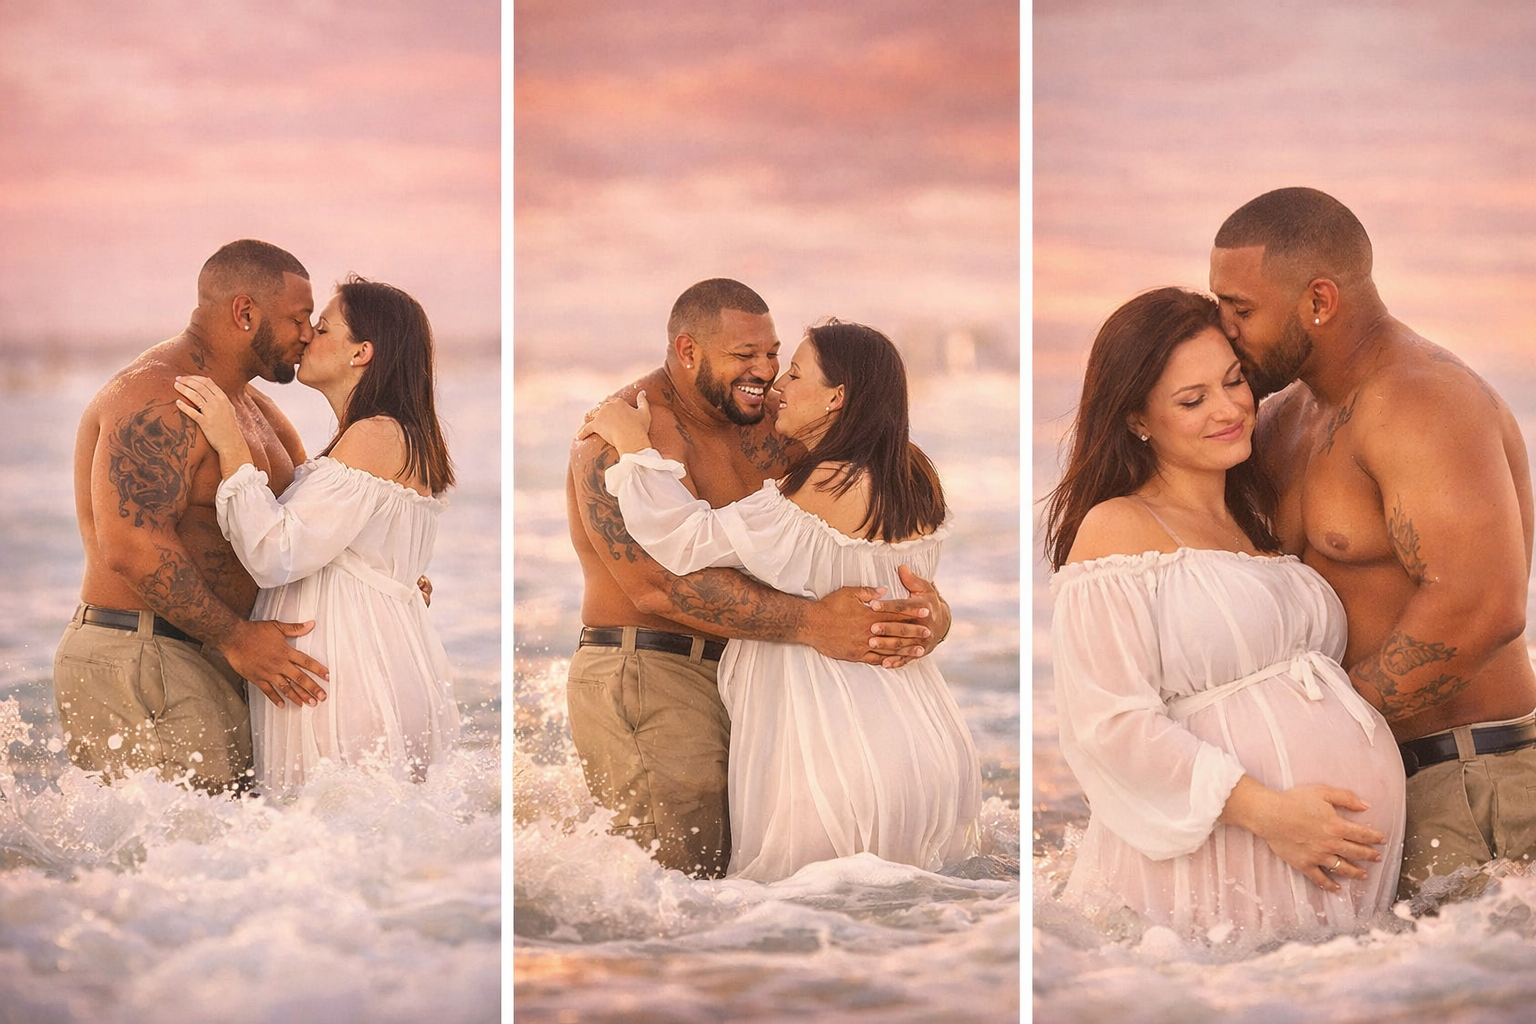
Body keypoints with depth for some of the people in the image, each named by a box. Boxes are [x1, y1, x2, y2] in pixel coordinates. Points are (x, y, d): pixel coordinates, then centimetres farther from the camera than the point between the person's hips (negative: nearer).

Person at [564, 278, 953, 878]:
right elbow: (660, 583, -25)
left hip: (735, 682, 9)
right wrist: (812, 625, -30)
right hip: (648, 678, -8)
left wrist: (928, 605, -15)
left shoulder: (758, 431, 13)